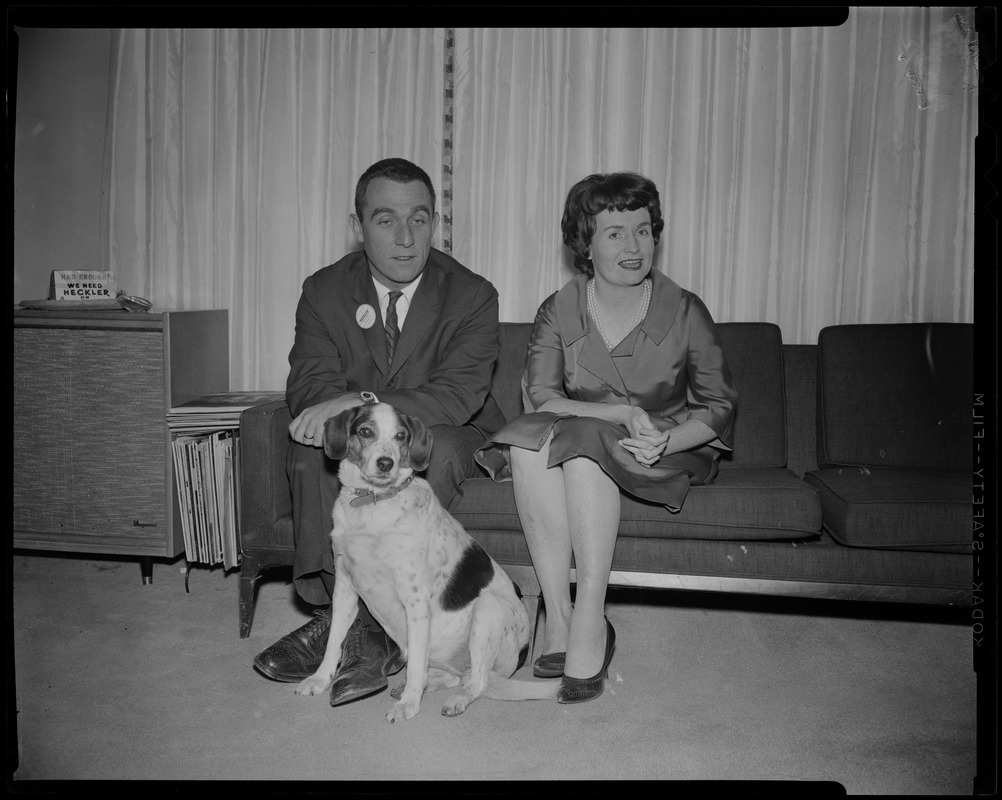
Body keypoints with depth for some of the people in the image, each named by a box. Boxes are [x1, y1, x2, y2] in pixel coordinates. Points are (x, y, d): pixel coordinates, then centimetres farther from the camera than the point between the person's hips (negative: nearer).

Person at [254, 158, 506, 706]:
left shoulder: (471, 294, -12)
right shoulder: (324, 291, -3)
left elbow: (460, 394, -24)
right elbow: (309, 385, -14)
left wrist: (363, 402, -39)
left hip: (446, 436, -2)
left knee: (438, 449, -35)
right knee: (310, 448, -29)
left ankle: (346, 622, -26)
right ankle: (372, 634, -27)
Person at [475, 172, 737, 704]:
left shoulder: (684, 311, -2)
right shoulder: (558, 311, 1)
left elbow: (719, 406, -1)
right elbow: (540, 395, -11)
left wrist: (666, 439, -21)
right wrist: (623, 413, -25)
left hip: (666, 456, -2)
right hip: (573, 448, 2)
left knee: (583, 446, -33)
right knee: (529, 444, -31)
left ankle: (589, 621, -31)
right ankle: (558, 619, -29)